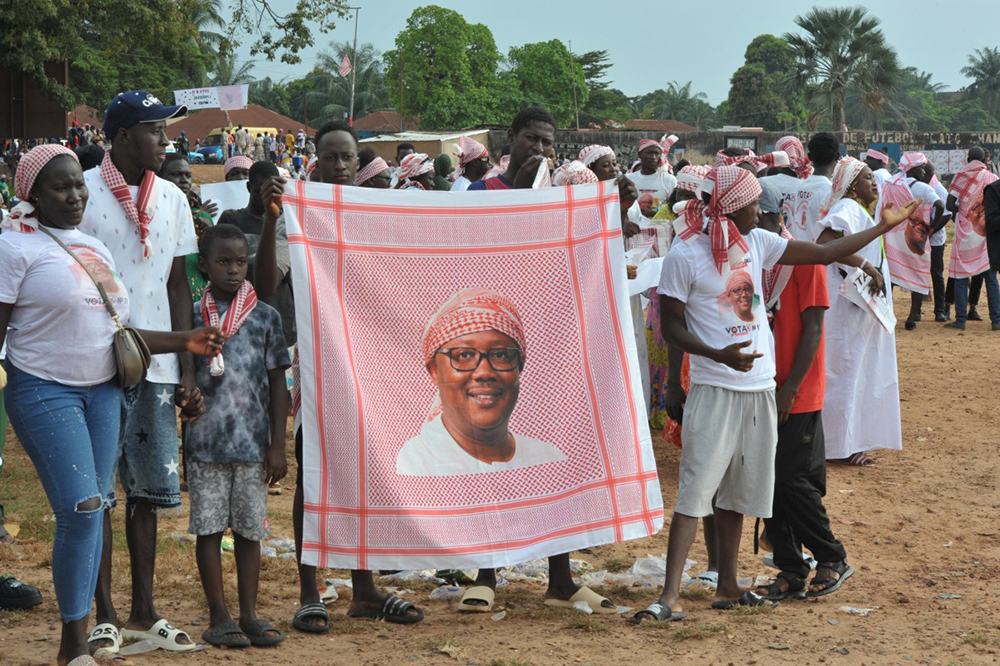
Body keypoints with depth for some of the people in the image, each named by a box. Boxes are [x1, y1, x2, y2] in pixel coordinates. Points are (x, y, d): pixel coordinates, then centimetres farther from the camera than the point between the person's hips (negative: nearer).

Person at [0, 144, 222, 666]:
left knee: (94, 509, 6)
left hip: (102, 389, 7)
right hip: (44, 392, -7)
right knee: (80, 510, -14)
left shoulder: (94, 247, 14)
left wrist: (185, 342, 12)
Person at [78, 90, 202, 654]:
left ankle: (144, 612, 18)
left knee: (148, 487, 9)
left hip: (157, 365, 5)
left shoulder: (173, 199, 10)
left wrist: (188, 371, 9)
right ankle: (105, 614, 10)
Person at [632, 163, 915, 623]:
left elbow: (824, 253, 13)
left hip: (760, 387, 6)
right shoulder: (684, 255, -10)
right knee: (695, 492, -11)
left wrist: (884, 226, 13)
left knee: (737, 490, 13)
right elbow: (671, 327, -9)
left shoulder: (757, 243, 8)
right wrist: (719, 355, -24)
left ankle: (727, 586, 23)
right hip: (714, 390, -6)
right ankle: (670, 597, -13)